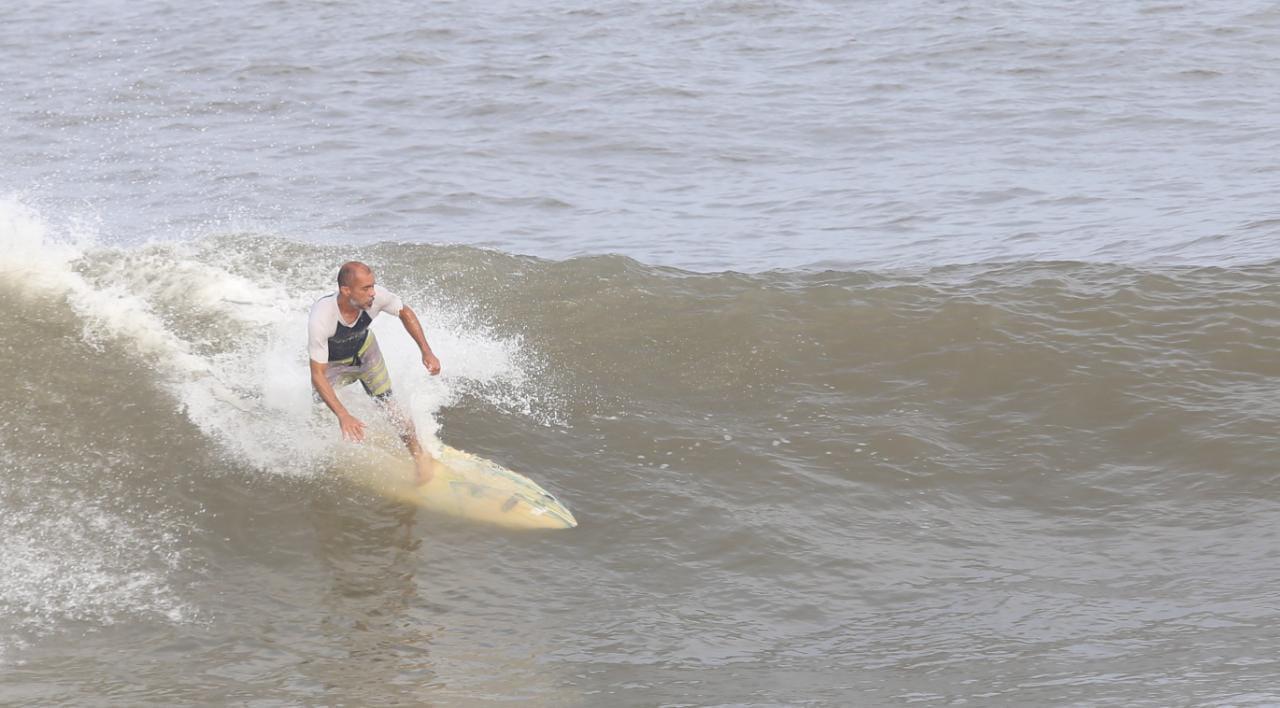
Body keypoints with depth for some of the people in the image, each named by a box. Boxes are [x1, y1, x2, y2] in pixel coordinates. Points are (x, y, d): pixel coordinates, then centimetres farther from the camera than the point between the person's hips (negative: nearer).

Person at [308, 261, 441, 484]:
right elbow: (317, 375, -38)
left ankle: (419, 455, 23)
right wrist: (343, 415, -45)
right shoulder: (320, 319, -43)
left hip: (365, 352, 2)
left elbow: (405, 313, -8)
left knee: (391, 410, -1)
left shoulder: (376, 296, -33)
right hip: (332, 364, -2)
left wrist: (426, 351, -13)